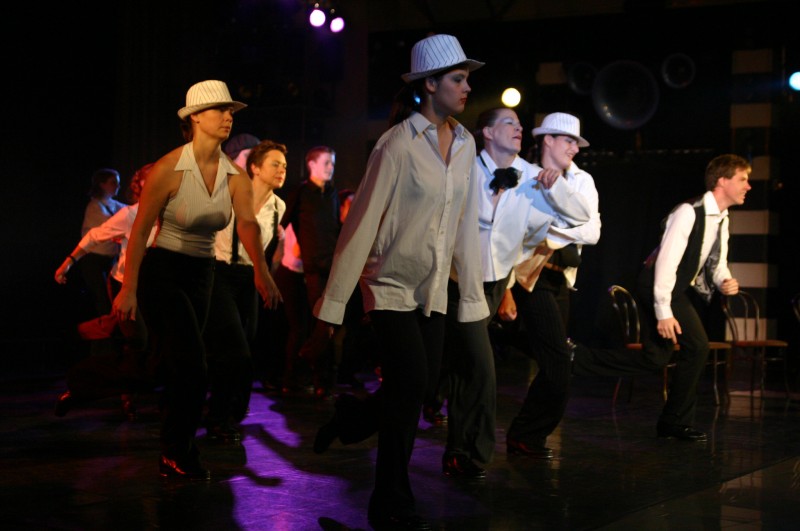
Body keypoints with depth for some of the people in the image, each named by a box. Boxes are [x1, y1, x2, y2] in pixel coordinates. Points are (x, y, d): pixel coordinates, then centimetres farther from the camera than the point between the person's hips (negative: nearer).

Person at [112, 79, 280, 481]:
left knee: (181, 368, 13)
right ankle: (178, 453, 4)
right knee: (190, 367, -13)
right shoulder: (169, 169, -16)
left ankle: (173, 456, 26)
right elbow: (140, 230, -12)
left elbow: (247, 223, -18)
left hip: (201, 274, 6)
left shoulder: (235, 176, -2)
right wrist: (128, 289, -14)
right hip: (161, 272, -5)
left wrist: (261, 271, -33)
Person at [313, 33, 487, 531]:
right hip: (390, 283, -6)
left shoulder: (465, 144, 4)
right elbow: (362, 221, -17)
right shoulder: (398, 144, -16)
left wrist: (473, 294, 6)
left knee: (418, 386, 2)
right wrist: (334, 300, -17)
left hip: (433, 289, 6)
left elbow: (466, 223, 7)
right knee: (412, 382, -12)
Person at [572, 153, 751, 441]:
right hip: (658, 285, -9)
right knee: (697, 346, -12)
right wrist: (663, 312, -26)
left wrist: (725, 282, -14)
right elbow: (666, 262, -25)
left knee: (653, 360, 4)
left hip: (679, 287, 9)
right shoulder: (689, 212, -22)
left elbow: (717, 263, 10)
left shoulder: (721, 218, 6)